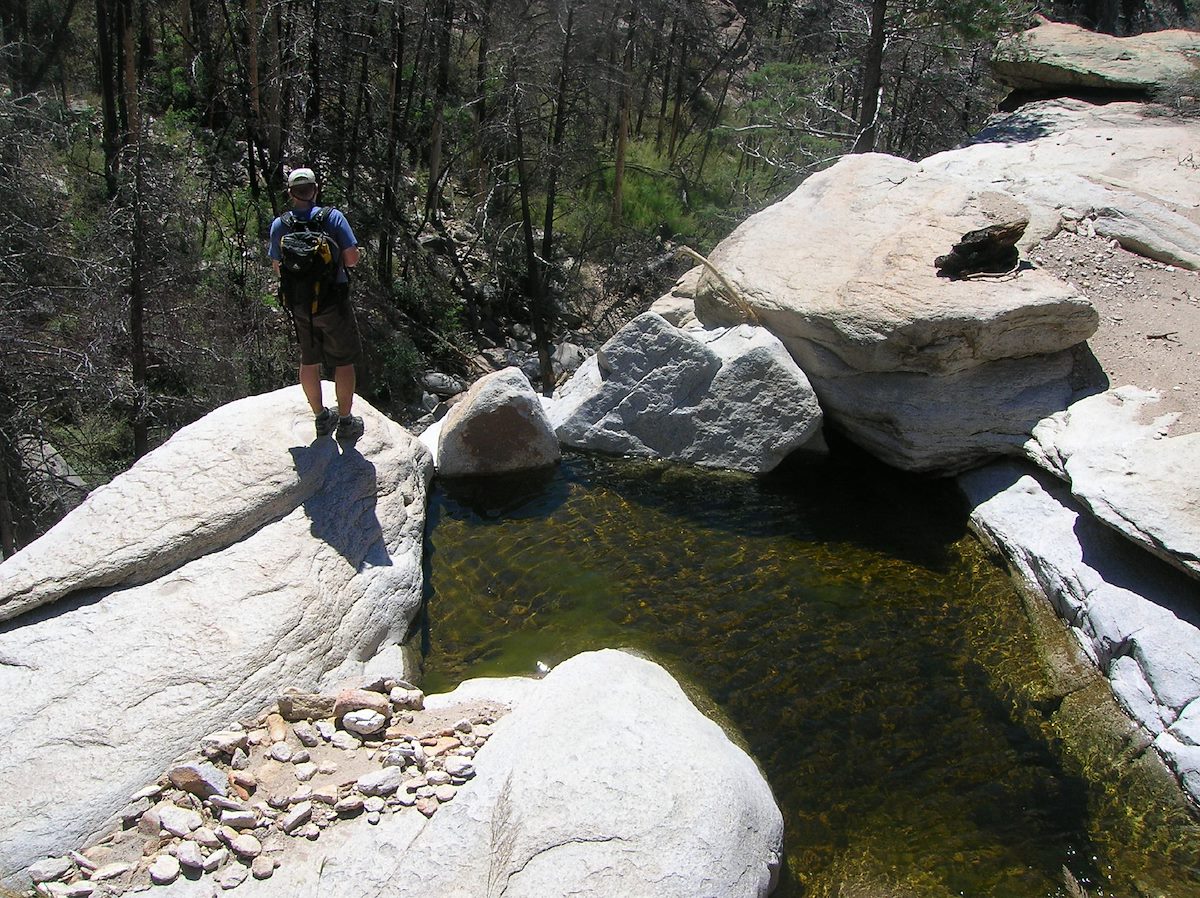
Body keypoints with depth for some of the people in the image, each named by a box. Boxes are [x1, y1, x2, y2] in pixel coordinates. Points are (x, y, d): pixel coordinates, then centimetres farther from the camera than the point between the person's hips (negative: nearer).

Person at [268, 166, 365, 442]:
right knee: (343, 362, 9)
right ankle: (345, 422, 15)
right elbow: (352, 258, -14)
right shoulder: (333, 217, -13)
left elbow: (277, 267, 5)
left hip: (299, 306, 3)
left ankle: (321, 418, 30)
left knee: (309, 361, 18)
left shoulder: (279, 226, -4)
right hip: (333, 304, -3)